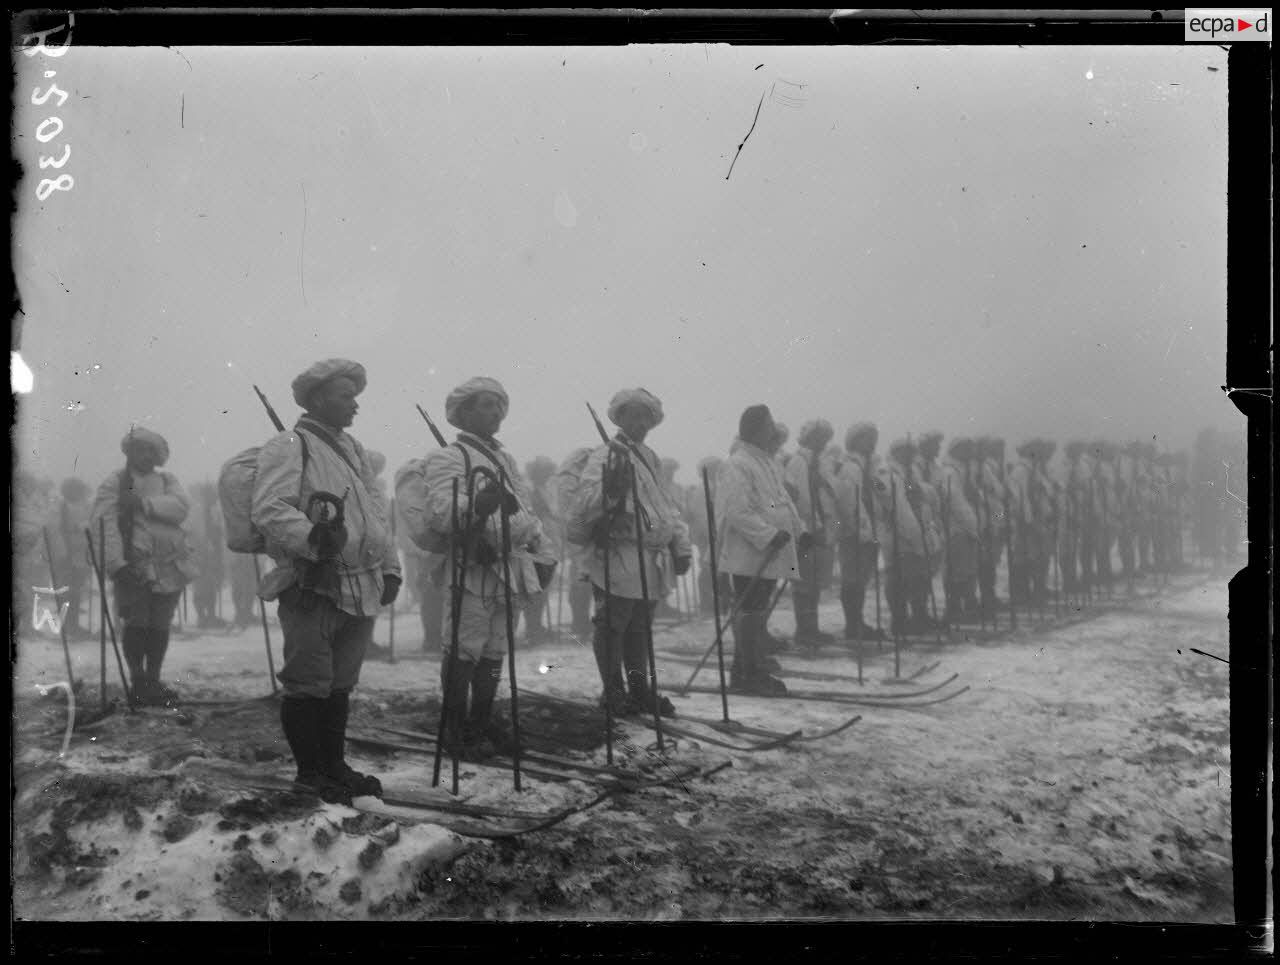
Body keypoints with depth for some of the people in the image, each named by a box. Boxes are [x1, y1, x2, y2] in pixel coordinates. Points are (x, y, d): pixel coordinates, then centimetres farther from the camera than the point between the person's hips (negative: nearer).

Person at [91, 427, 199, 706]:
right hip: (133, 567, -4)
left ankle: (153, 681, 17)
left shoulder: (167, 481, 16)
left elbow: (181, 507, -6)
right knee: (136, 625, -4)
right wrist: (116, 564, -21)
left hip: (169, 567, 4)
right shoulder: (114, 483, 3)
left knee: (160, 627, 8)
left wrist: (143, 502, -17)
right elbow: (104, 525, -9)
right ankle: (138, 681, 7)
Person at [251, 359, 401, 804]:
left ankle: (334, 766, 26)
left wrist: (389, 568, 16)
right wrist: (312, 537, -34)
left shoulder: (354, 448, 19)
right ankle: (309, 773, 12)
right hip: (313, 588, -8)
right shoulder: (287, 446, -7)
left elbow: (377, 511, 22)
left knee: (340, 685, 15)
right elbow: (269, 510, -19)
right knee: (309, 685, 0)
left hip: (362, 589, 8)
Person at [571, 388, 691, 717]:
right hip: (619, 563, -8)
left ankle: (639, 690, 26)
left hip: (654, 563, 8)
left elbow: (666, 507, 24)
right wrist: (609, 489, -35)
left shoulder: (651, 458, 17)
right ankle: (614, 693, 14)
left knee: (640, 628, 17)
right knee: (612, 629, 3)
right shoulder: (605, 458, -9)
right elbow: (583, 511, -18)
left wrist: (682, 545, 17)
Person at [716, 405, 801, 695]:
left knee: (755, 613, 12)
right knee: (751, 613, -5)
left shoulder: (767, 462, 18)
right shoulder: (738, 466, -13)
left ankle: (743, 673, 19)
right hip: (748, 555, -10)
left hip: (769, 555, 10)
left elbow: (780, 502, 24)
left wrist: (797, 527, 11)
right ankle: (751, 674, 0)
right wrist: (769, 535, -23)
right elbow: (739, 512, -21)